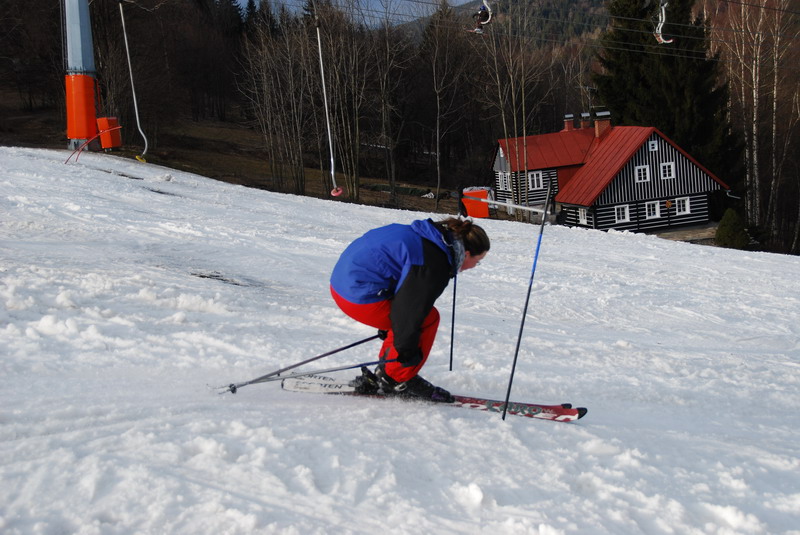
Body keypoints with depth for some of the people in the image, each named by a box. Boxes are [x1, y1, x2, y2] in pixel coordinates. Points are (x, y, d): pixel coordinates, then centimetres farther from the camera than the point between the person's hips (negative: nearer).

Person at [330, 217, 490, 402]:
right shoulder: (434, 263, -17)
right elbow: (410, 307, -18)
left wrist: (388, 327, 34)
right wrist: (406, 349, -9)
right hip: (360, 298, -10)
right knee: (429, 317, -2)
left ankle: (384, 376, 22)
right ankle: (399, 380, 5)